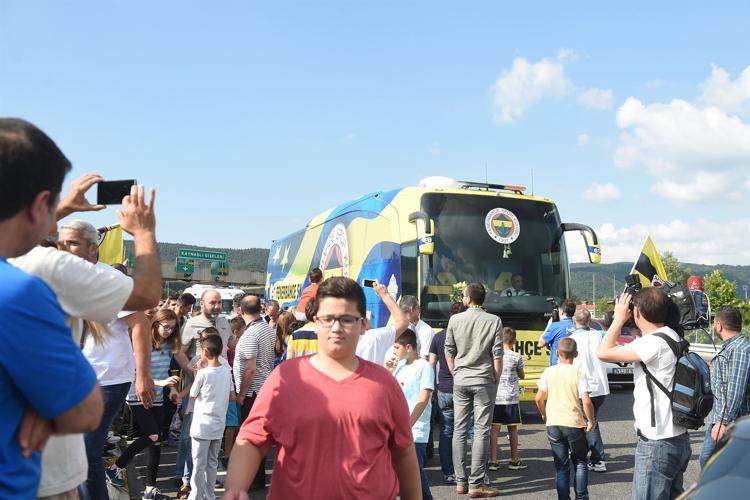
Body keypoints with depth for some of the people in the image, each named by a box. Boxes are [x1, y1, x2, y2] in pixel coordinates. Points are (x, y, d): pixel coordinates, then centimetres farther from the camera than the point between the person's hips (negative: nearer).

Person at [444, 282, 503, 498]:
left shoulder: (455, 320, 0)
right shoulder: (493, 321, -5)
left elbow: (449, 352, 5)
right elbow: (497, 356, -5)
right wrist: (496, 381, 6)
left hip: (460, 381, 2)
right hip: (484, 381, -2)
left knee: (459, 431, 9)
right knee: (481, 432, 1)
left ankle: (460, 482, 14)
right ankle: (475, 484, 1)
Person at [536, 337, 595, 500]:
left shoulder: (549, 372, 0)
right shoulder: (579, 373, -7)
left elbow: (539, 398, 2)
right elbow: (586, 402, -13)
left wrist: (544, 414, 19)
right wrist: (590, 421, 2)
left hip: (553, 424, 2)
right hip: (574, 424, -2)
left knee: (561, 465, 11)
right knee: (580, 463, 16)